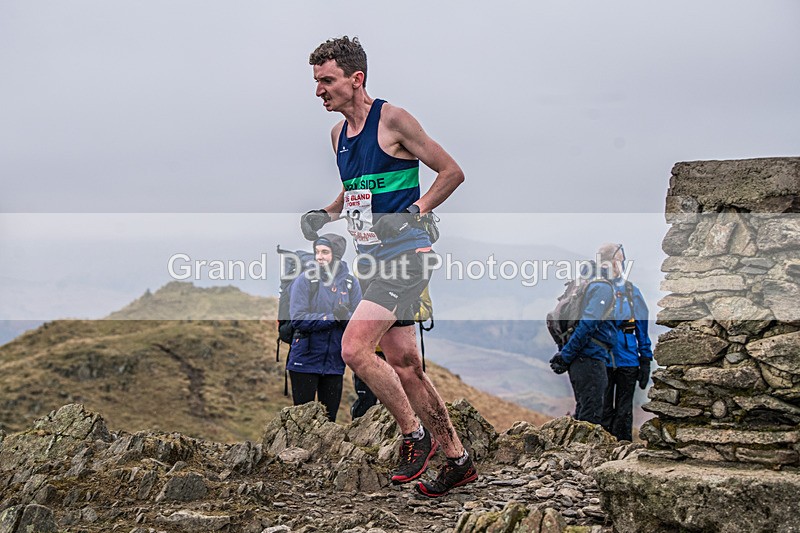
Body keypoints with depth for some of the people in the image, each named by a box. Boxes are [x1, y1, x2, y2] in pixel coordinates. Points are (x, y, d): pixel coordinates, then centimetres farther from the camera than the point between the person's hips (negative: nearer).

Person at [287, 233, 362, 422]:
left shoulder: (350, 284, 4)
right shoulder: (305, 280, -6)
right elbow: (298, 319, -16)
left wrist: (346, 316, -22)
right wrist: (332, 317, -19)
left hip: (335, 362, 3)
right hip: (305, 361, -3)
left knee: (329, 418, 11)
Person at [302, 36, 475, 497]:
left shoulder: (393, 120, -10)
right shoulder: (338, 134, 13)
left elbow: (453, 172, -7)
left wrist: (417, 211, -17)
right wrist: (327, 215, 11)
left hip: (406, 254, -9)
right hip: (374, 260, 9)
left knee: (355, 348, -20)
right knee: (403, 366, 9)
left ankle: (415, 435, -1)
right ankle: (459, 460, 20)